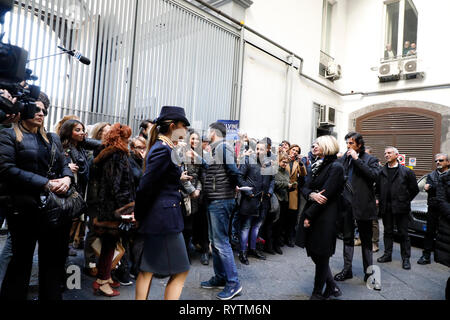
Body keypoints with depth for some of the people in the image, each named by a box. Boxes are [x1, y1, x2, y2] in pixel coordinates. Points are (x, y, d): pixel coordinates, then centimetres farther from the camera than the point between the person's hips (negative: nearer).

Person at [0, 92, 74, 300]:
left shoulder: (52, 139, 18)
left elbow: (64, 165, 15)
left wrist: (67, 178, -9)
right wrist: (46, 183, -17)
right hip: (26, 209, -5)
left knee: (54, 260, 12)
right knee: (22, 261, 7)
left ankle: (51, 296, 25)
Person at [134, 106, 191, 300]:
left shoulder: (160, 147, 12)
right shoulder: (164, 149, -18)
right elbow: (146, 184, -20)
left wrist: (177, 178, 20)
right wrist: (139, 215, -10)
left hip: (155, 219, 10)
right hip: (165, 219, -10)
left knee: (148, 269, 17)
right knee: (181, 271, 3)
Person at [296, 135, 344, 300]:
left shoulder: (336, 167, -11)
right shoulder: (318, 165, 14)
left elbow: (326, 195, -17)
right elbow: (306, 187, 9)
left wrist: (309, 215, -15)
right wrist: (312, 194, -15)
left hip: (325, 217, -8)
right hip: (311, 214, 8)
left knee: (321, 256, 6)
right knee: (313, 252, 14)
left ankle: (318, 293, 23)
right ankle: (332, 287, 31)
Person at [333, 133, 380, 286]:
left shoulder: (370, 159, -2)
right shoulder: (344, 158, 9)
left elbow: (374, 175, -20)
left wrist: (357, 159, -19)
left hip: (362, 204, -4)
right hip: (346, 203, 4)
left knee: (366, 239, 9)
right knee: (348, 238, 13)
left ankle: (368, 271, 22)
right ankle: (347, 269, 23)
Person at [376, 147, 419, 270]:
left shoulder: (406, 171, -2)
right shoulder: (381, 172, 8)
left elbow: (414, 189, 2)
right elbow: (377, 188, 17)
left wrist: (406, 201, 1)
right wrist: (379, 199, 6)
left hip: (401, 208, -3)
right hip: (386, 208, 4)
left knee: (403, 233, 4)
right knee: (388, 232, 13)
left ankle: (406, 258, 14)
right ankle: (387, 255, 24)